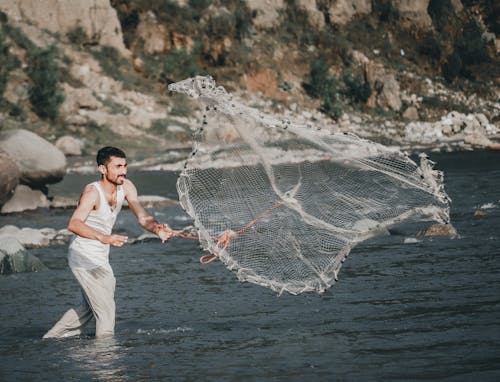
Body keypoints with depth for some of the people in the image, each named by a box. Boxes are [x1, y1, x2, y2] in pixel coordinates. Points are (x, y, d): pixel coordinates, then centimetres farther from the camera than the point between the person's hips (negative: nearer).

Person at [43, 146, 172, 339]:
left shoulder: (126, 187, -4)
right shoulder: (93, 192, -26)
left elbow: (142, 216, -7)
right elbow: (74, 224, -41)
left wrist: (157, 228, -30)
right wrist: (103, 237, -57)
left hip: (100, 258, 9)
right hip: (84, 256, -9)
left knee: (88, 308, 23)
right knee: (106, 310, -7)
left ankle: (50, 339, 34)